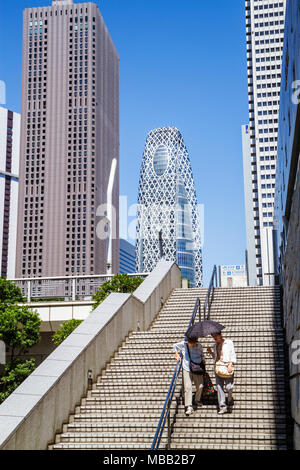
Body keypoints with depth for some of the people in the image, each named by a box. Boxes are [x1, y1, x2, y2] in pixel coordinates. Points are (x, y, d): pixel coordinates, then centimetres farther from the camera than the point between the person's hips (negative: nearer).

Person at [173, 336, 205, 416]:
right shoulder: (183, 344, -4)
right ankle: (189, 407, -11)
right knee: (188, 387, -11)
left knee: (200, 386, -3)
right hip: (187, 369, -2)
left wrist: (203, 360, 2)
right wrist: (177, 355, 7)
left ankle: (197, 400, 27)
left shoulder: (199, 346, 1)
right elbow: (175, 346, 15)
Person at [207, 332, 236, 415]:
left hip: (227, 366, -4)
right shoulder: (215, 346, 20)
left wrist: (230, 364, -12)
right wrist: (211, 353, 7)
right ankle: (222, 407, -2)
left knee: (228, 387, -13)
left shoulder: (229, 342, 6)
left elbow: (233, 355, 1)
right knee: (219, 387, -4)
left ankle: (230, 397, 18)